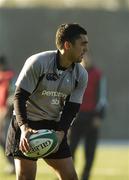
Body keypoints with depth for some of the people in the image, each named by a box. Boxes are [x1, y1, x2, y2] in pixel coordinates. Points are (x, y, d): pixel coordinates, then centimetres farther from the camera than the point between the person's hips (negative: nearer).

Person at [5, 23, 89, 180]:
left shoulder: (80, 75, -2)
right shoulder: (37, 63, -17)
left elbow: (71, 109, -1)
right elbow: (19, 97, -17)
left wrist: (60, 132, -19)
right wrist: (24, 128, -31)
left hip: (54, 127, 5)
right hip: (27, 124, -5)